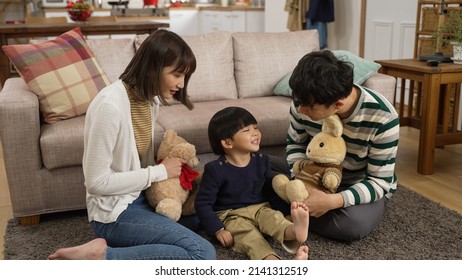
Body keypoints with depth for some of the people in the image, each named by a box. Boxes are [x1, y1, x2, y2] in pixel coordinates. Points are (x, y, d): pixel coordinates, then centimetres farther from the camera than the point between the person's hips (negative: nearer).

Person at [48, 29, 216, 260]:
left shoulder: (151, 97, 2)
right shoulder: (110, 105, -25)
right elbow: (96, 182, -22)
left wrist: (175, 169, -4)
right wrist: (160, 172, -17)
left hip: (140, 196, 9)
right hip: (115, 211, -9)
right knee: (204, 254, -19)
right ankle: (102, 256, -11)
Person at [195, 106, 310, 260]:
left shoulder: (261, 160, 3)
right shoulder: (216, 169, -13)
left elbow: (270, 190, 15)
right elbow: (203, 203, -10)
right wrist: (218, 230, -17)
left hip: (260, 208, 4)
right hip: (231, 215, -4)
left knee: (274, 218, -28)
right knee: (250, 237, -32)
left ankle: (294, 230, -62)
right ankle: (273, 261, -59)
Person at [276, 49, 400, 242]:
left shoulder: (383, 118, -32)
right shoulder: (305, 101, -21)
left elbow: (380, 182, -25)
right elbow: (295, 143, -1)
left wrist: (332, 201, -41)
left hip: (366, 187, -2)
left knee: (353, 224, -34)